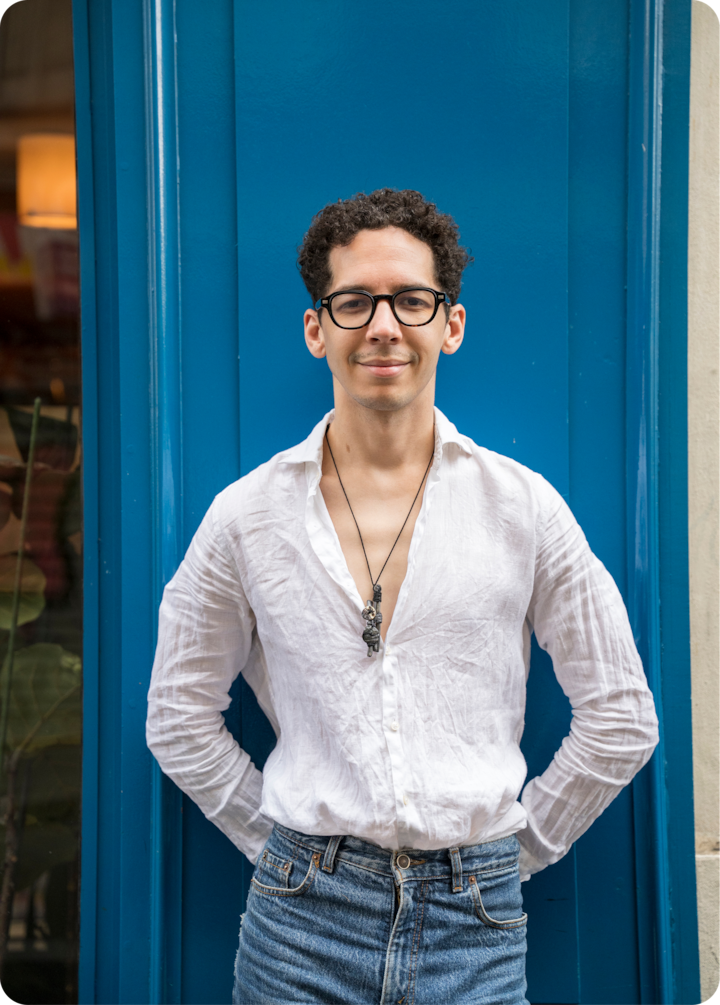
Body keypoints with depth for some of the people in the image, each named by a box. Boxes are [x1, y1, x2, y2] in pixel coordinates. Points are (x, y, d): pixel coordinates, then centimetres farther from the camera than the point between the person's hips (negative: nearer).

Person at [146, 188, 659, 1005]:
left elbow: (620, 719, 4)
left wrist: (516, 849, 4)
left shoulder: (524, 509, -4)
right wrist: (280, 844, 4)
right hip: (304, 919, 0)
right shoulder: (247, 515, -3)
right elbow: (181, 721, 7)